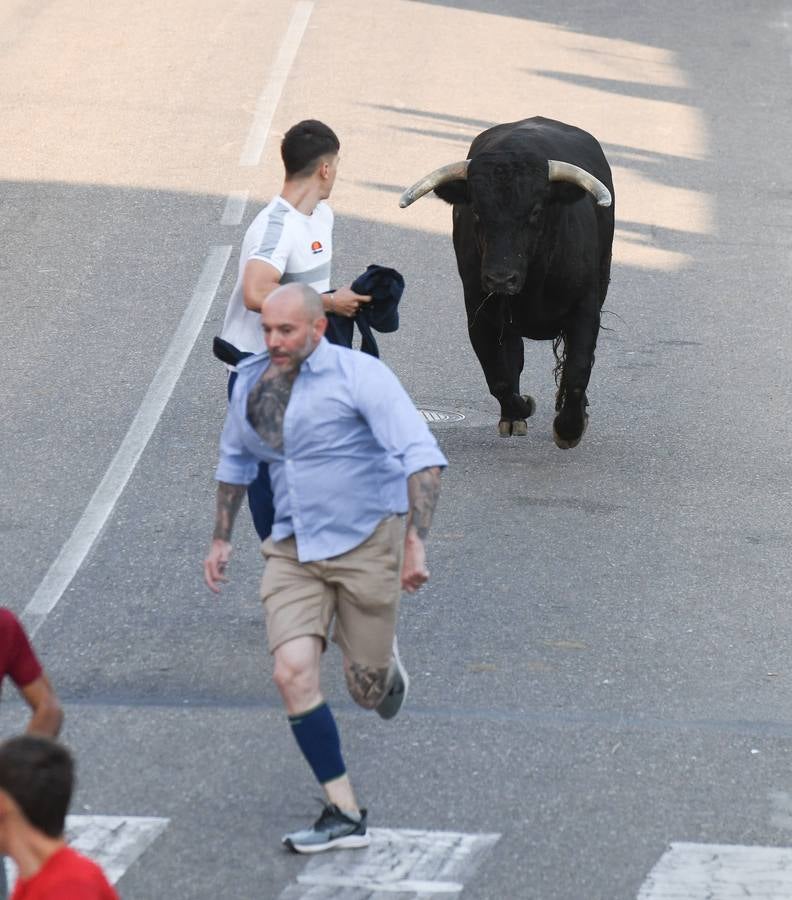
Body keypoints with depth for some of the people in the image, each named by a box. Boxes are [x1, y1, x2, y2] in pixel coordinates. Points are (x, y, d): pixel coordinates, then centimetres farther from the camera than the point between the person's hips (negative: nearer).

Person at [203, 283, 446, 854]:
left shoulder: (359, 375, -14)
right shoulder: (251, 382, 5)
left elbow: (423, 457, -20)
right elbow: (236, 461, 24)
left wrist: (416, 543, -28)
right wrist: (222, 539, 21)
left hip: (365, 542, -5)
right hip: (293, 548, 5)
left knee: (368, 694, 4)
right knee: (293, 674, -15)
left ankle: (385, 663, 44)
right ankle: (345, 815, -7)